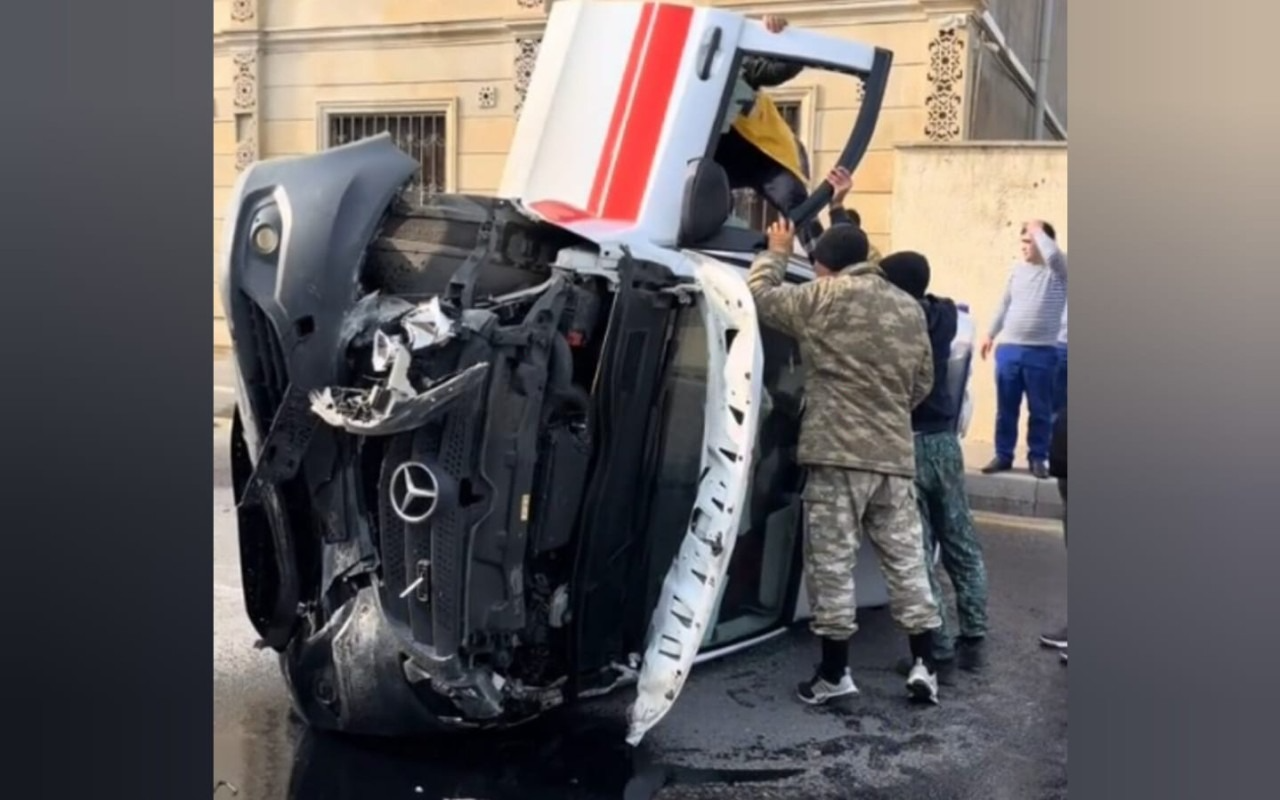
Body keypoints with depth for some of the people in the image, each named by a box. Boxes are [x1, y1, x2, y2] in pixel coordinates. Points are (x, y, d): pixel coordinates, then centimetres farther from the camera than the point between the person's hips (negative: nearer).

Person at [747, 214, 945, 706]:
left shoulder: (822, 299, -4)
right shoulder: (910, 309, 14)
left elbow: (760, 296, 7)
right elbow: (923, 383, 20)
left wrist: (777, 253, 23)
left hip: (839, 453, -6)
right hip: (896, 455, 6)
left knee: (832, 562, 1)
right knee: (906, 559, 11)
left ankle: (834, 673, 6)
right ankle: (924, 665, 14)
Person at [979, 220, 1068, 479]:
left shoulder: (1058, 269, -5)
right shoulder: (1018, 268, 10)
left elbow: (1052, 254, -29)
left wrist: (1037, 229, -14)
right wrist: (990, 334, 17)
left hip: (1041, 352, -4)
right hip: (1008, 349, 4)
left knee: (1040, 410, 4)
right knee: (1005, 408, 9)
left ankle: (1038, 458, 14)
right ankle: (1003, 455, 18)